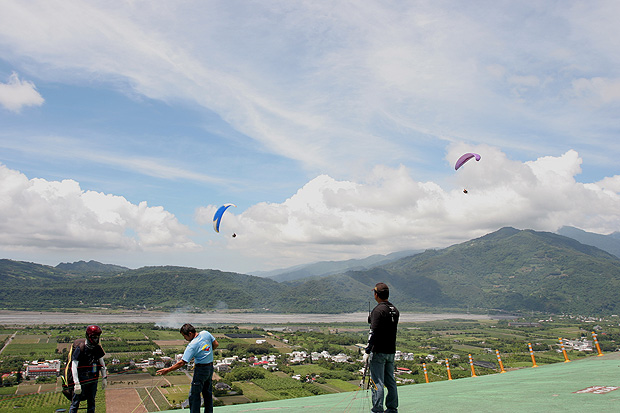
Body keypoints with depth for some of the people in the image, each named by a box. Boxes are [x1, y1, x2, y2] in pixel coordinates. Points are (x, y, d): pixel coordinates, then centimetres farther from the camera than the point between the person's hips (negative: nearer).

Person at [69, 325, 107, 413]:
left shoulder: (98, 348, 2)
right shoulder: (80, 348, -14)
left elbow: (102, 362, 13)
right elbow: (74, 366, -15)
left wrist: (104, 378, 10)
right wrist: (76, 383, -20)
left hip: (93, 378, 5)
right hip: (81, 378, -5)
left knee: (91, 402, 14)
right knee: (75, 402, 0)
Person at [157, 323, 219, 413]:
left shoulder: (192, 345, -20)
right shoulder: (206, 333, -4)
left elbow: (182, 362, -21)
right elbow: (216, 344, 7)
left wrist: (168, 370, -13)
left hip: (201, 369, -8)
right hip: (210, 367, 8)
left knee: (194, 395, 2)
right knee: (207, 393, 20)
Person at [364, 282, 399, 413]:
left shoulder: (378, 310, -15)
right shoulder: (395, 310, 9)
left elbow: (373, 332, -19)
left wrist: (367, 351, -16)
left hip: (378, 352, -8)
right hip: (391, 351, 8)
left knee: (377, 382, -2)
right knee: (390, 381, 14)